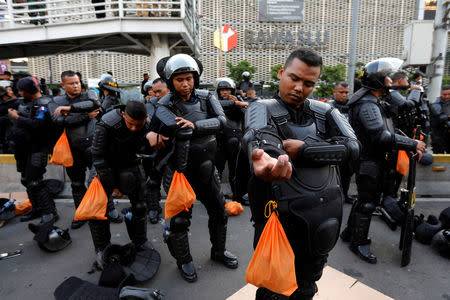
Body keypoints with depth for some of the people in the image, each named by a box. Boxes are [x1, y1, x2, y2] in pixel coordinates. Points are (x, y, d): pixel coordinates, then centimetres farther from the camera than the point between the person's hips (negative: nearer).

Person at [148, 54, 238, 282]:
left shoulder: (206, 98, -1)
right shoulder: (165, 106, -10)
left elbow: (221, 121, -17)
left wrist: (195, 125, -28)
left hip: (207, 168, 4)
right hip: (182, 170, -4)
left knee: (218, 211, 16)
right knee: (180, 218, 6)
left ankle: (218, 250, 41)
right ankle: (183, 260, 32)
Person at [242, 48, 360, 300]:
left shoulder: (325, 112, 4)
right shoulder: (263, 108, -9)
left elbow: (352, 146, -10)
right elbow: (259, 135, -32)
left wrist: (304, 148, -21)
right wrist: (263, 158, -56)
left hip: (326, 219, 4)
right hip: (282, 219, -4)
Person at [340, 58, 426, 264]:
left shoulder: (374, 101, 15)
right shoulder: (367, 104, -21)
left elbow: (388, 129, 18)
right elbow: (382, 137, -27)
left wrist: (412, 144, 10)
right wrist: (413, 144, -20)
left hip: (374, 160, 11)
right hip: (369, 162, -11)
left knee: (365, 199, 19)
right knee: (367, 203, 0)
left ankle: (349, 232, 34)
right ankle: (359, 243, 15)